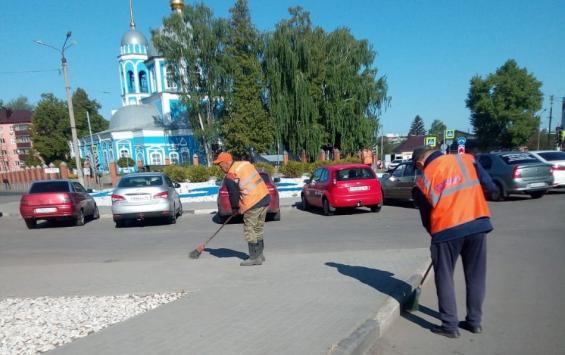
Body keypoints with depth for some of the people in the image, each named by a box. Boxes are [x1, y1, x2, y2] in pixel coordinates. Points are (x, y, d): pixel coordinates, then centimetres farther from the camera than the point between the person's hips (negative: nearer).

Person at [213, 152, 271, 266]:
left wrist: (235, 208, 12)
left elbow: (233, 195, -7)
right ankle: (259, 255, 28)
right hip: (265, 198, 9)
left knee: (249, 231, 5)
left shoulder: (231, 176, -12)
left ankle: (254, 258, 10)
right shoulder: (246, 164, 11)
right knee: (258, 229, 18)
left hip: (253, 204, -9)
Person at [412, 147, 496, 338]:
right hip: (479, 224, 3)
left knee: (445, 278, 12)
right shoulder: (466, 159, 7)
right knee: (476, 276, 18)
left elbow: (426, 217, 9)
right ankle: (474, 321, 30)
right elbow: (490, 187, 5)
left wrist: (435, 233, 24)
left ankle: (450, 326, 17)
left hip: (447, 230, -3)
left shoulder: (424, 180, 4)